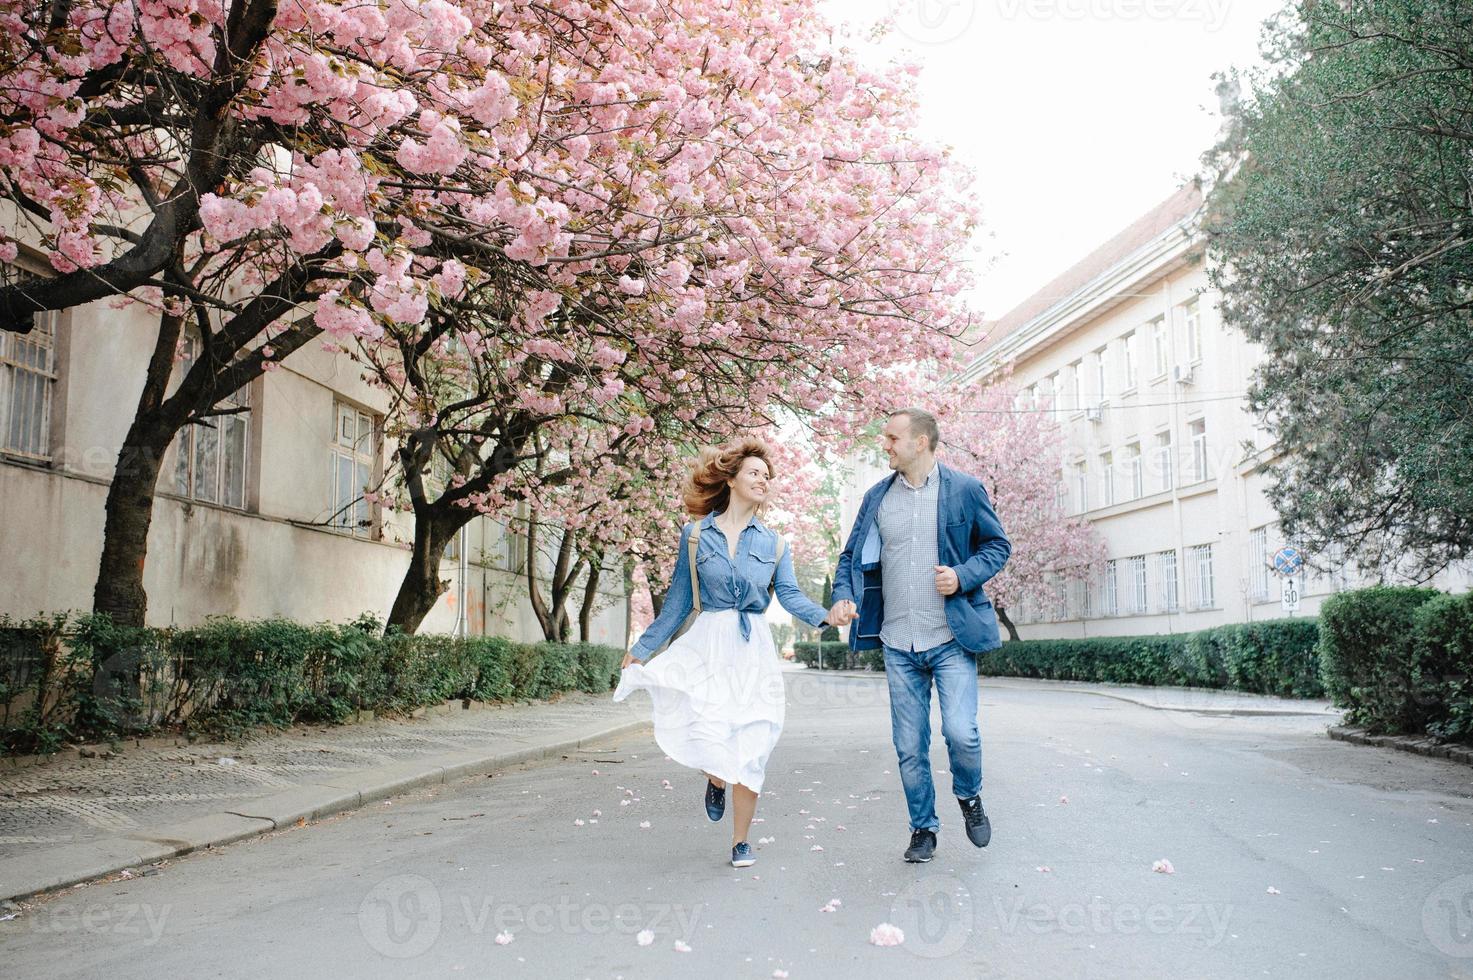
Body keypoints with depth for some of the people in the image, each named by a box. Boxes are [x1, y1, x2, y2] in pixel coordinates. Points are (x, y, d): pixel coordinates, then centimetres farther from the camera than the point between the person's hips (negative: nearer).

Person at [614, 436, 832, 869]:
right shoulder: (695, 534, 5)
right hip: (707, 646, -1)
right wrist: (641, 649, 10)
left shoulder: (772, 542, 10)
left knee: (750, 750, 0)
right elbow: (677, 602, 10)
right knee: (707, 737, -15)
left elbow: (790, 595, -2)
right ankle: (716, 781, 24)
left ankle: (740, 842, 17)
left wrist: (824, 616, -23)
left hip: (754, 651, 2)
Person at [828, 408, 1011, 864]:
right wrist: (843, 596, -8)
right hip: (898, 643, 3)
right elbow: (852, 556, 12)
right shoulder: (877, 497, 8)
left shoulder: (964, 490, -1)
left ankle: (969, 797, 19)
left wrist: (964, 576, -13)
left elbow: (998, 545, 5)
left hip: (951, 638, -3)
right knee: (909, 746, 7)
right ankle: (923, 827, 25)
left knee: (960, 731, -12)